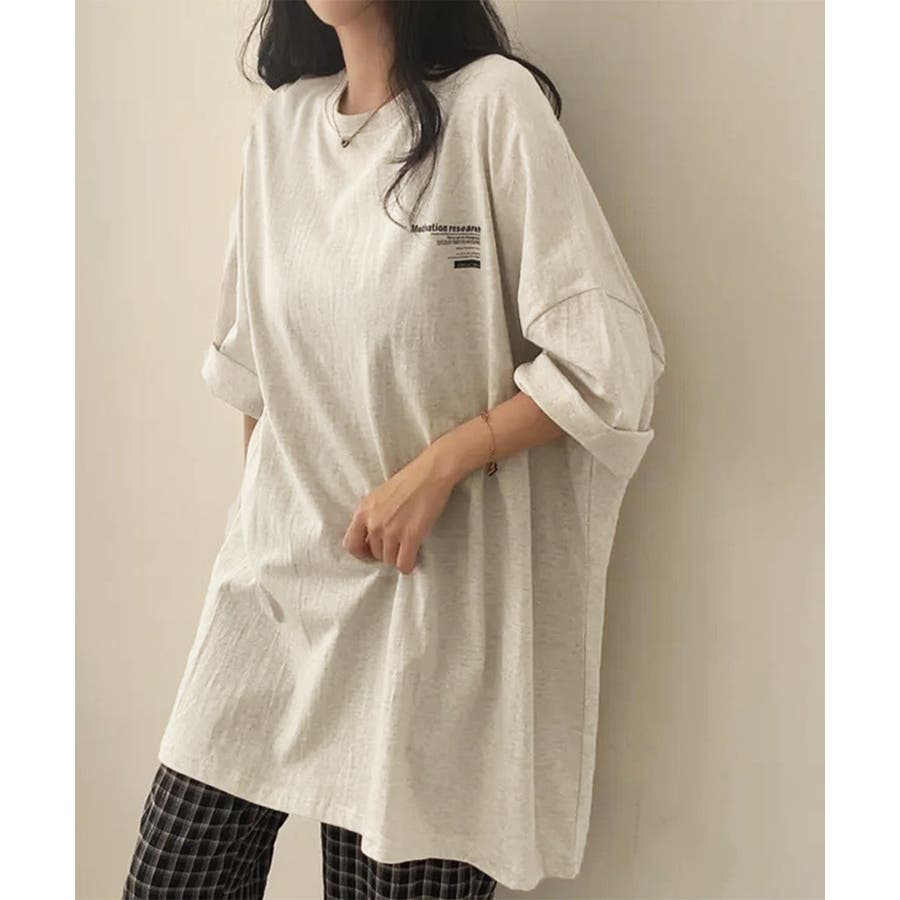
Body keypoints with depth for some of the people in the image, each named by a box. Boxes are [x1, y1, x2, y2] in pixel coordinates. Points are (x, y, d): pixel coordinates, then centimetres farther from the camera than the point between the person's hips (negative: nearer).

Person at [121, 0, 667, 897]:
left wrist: (435, 466, -14)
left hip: (425, 586, -5)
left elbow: (611, 358, -12)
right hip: (271, 572, 5)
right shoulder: (280, 124, 8)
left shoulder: (492, 102, -9)